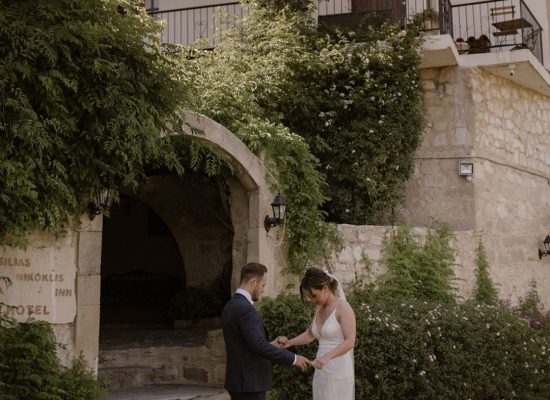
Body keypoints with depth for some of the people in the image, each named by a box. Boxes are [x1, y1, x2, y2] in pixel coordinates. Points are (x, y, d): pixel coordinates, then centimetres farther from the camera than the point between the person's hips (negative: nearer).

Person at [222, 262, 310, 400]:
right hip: (249, 383, -10)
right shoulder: (245, 309, -21)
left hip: (239, 380, 10)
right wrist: (293, 358, -21)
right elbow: (260, 346, -28)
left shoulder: (232, 306, 11)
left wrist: (270, 345, 18)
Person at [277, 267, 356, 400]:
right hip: (322, 372, 7)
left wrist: (326, 357, -32)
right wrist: (290, 342, 10)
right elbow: (310, 334, 26)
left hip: (339, 372, -7)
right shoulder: (319, 309, 11)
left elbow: (350, 342, -20)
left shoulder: (343, 308, -12)